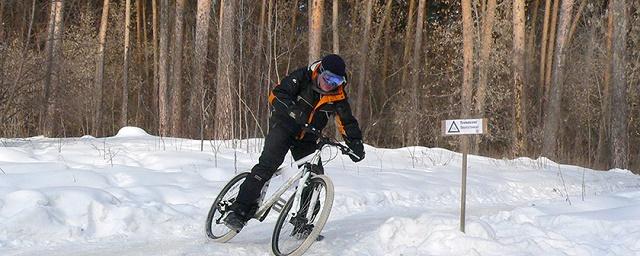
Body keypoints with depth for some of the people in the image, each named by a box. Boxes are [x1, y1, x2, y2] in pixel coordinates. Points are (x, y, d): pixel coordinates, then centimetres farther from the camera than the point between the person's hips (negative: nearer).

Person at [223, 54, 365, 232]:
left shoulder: (338, 97, -4)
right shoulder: (303, 77, -15)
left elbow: (347, 122, 3)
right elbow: (276, 95, -22)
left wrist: (356, 144, -13)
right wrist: (295, 111, -38)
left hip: (307, 138, 5)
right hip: (284, 126, -4)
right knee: (267, 165, -21)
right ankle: (238, 211, -24)